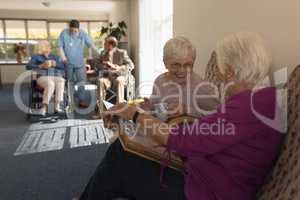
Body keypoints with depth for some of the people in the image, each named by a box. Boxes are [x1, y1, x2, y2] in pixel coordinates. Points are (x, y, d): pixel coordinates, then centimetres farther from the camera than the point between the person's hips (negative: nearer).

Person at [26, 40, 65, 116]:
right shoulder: (36, 57, 17)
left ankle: (57, 105, -38)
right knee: (50, 84, -39)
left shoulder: (55, 57, 24)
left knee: (61, 81, -35)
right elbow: (28, 66, 1)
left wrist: (55, 64, -9)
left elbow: (64, 66, 10)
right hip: (43, 78, -2)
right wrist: (41, 66, -11)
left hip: (56, 77, 2)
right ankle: (45, 107, -38)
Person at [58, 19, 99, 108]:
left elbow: (91, 44, -7)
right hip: (68, 63, -1)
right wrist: (63, 58, -12)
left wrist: (99, 53, -17)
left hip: (80, 62, 1)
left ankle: (81, 100, 5)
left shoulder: (83, 34, -4)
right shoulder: (64, 33, -6)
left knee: (81, 81, -2)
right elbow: (60, 46, -3)